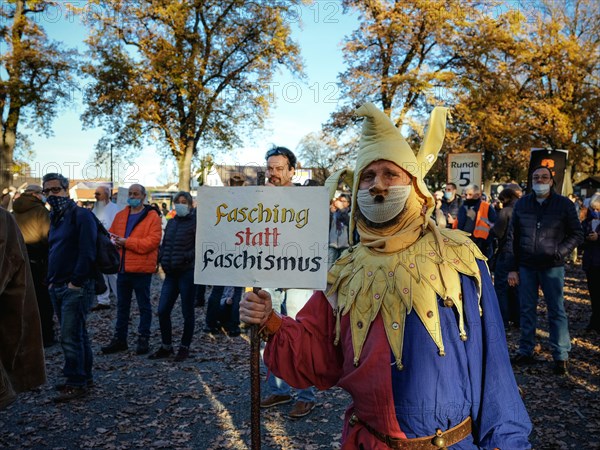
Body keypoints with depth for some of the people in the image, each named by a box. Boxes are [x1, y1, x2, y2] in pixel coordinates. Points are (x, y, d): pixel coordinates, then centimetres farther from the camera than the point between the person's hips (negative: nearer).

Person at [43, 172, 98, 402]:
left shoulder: (81, 215, -11)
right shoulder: (55, 218, 16)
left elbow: (87, 252, -19)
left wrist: (75, 281, -19)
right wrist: (51, 280, 12)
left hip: (76, 287, -9)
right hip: (58, 287, 9)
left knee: (71, 337, -6)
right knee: (77, 334, 15)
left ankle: (76, 383, 5)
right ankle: (85, 376, 26)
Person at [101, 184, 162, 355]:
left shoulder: (152, 216, -7)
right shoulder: (120, 215, 12)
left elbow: (153, 241, -18)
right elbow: (111, 235, 17)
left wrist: (126, 242, -19)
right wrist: (113, 242, -8)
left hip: (141, 269, -6)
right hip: (123, 268, 6)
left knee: (144, 306, 6)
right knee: (122, 305, 15)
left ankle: (144, 339, 17)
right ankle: (119, 338, 26)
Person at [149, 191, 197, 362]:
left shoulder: (195, 222, -6)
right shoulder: (171, 222, 15)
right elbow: (164, 244, 19)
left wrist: (186, 257, -21)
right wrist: (161, 259, 5)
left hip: (187, 272, -6)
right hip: (171, 273, 6)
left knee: (187, 312, 6)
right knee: (162, 311, 5)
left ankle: (185, 347, 20)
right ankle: (166, 347, 20)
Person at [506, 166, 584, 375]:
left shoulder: (564, 204, -1)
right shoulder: (522, 204, 5)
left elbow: (577, 234, 2)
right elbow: (512, 237, 7)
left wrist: (559, 252, -13)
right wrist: (512, 268, 3)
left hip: (552, 267, -2)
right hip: (526, 266, 2)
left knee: (557, 311, 3)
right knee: (527, 310, 10)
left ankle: (561, 356, 13)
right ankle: (525, 352, 21)